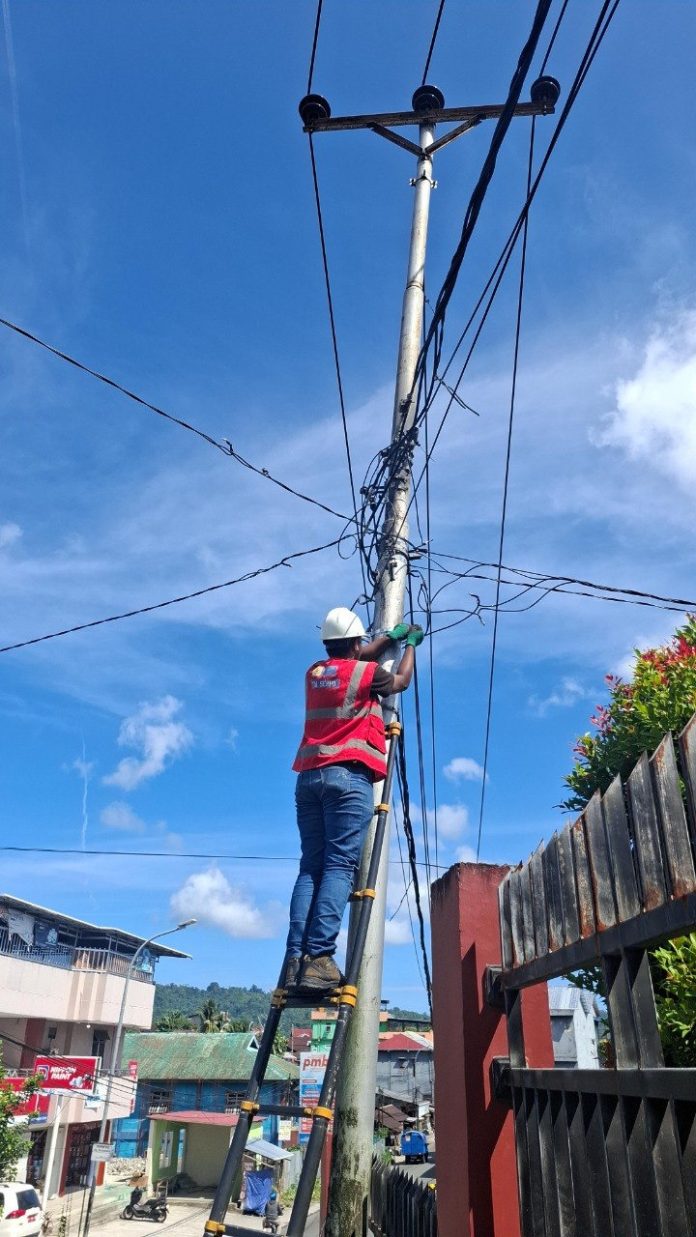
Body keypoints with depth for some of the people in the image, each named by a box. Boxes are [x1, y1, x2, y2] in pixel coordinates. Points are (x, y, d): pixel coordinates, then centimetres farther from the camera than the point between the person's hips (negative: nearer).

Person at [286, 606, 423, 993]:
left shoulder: (315, 673, 17)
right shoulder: (366, 672, 0)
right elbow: (402, 681, 21)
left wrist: (391, 637, 45)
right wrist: (411, 644, 38)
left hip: (310, 776, 6)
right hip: (348, 775, -6)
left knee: (310, 867, 4)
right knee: (339, 867, -10)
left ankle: (296, 958, -6)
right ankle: (319, 958, -19)